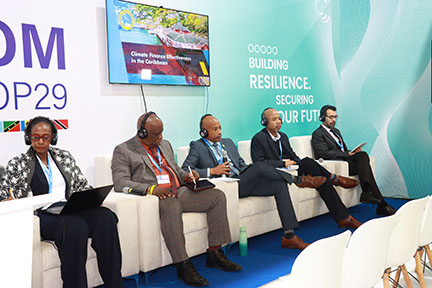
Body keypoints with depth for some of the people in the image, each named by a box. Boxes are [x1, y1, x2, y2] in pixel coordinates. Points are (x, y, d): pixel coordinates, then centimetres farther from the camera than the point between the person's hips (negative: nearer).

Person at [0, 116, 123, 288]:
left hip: (71, 211, 4)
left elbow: (81, 185, 20)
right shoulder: (18, 164, 12)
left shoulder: (64, 157, 20)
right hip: (43, 216, -4)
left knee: (106, 217, -27)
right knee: (74, 225, -37)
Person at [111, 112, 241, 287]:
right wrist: (150, 189, -26)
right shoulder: (123, 151, 1)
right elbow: (120, 183, -12)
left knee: (217, 196, -9)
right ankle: (183, 266, -32)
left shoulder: (165, 145, 23)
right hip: (154, 197, -7)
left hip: (178, 192, 7)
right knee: (171, 204, -40)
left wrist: (187, 176, 7)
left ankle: (214, 254, -6)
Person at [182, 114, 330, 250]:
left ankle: (289, 235, -12)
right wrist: (212, 171, -16)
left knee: (280, 185, -13)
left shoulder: (228, 142, 23)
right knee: (259, 167, -29)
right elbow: (184, 170, -8)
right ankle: (299, 180, -12)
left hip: (242, 183, 7)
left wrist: (250, 174, 2)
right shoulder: (197, 146, 4)